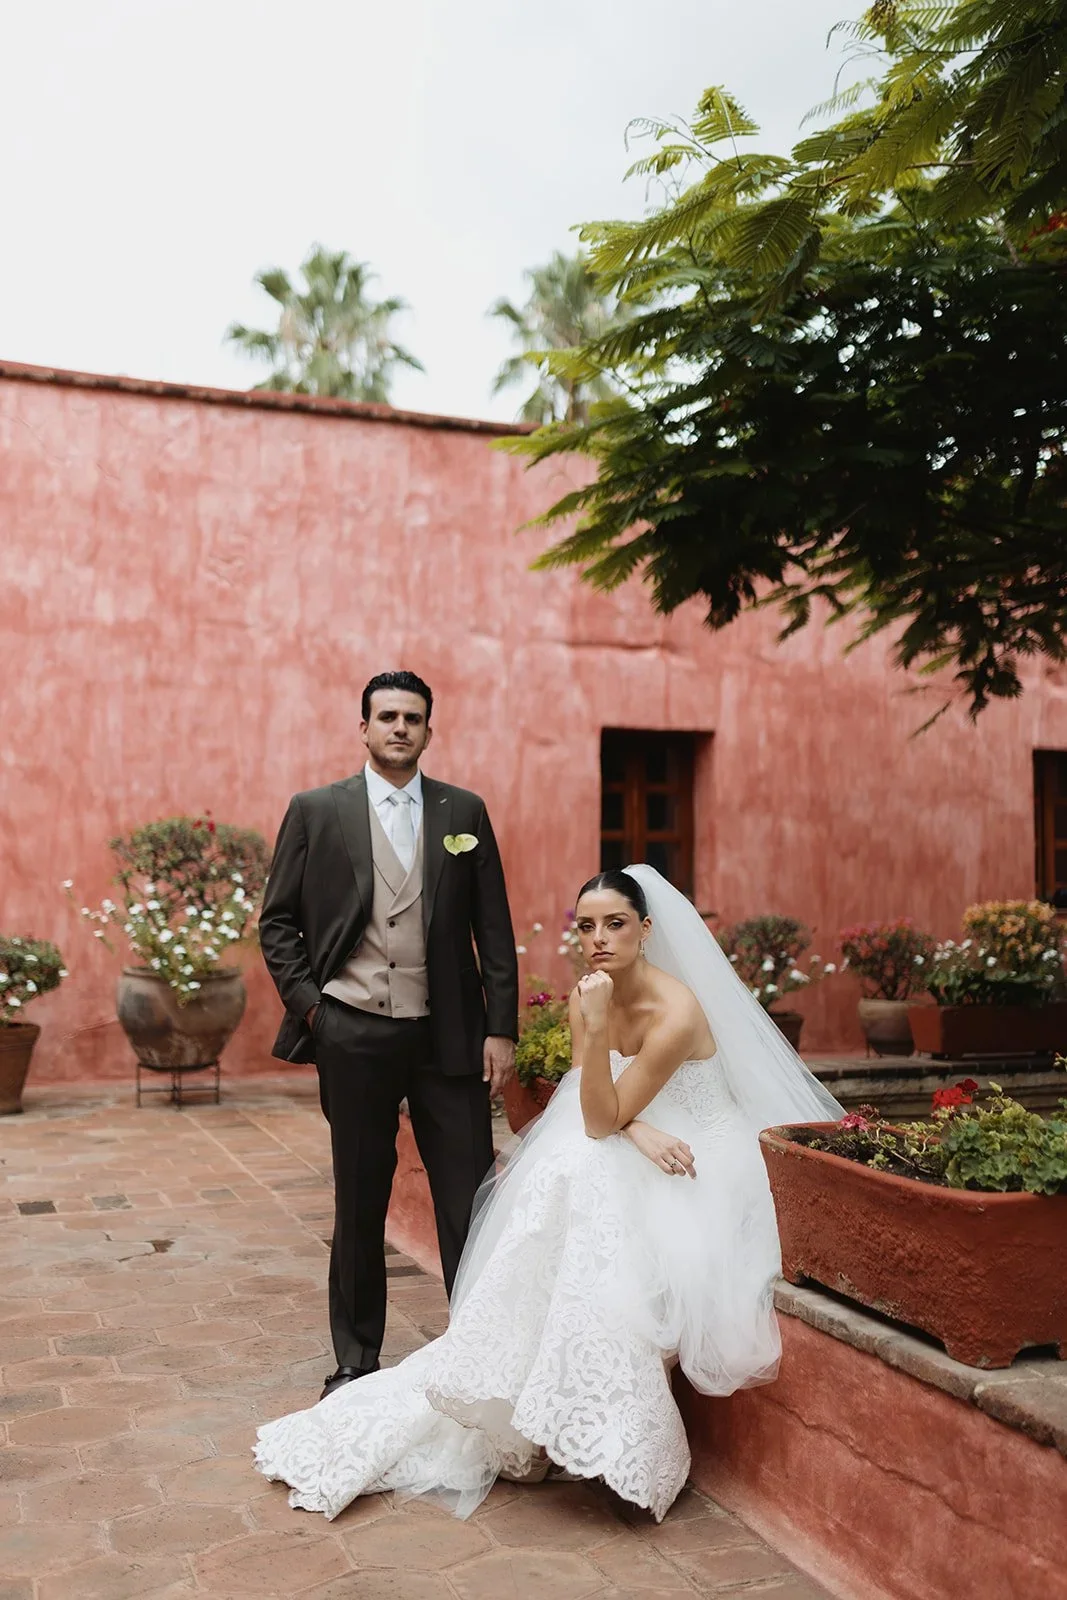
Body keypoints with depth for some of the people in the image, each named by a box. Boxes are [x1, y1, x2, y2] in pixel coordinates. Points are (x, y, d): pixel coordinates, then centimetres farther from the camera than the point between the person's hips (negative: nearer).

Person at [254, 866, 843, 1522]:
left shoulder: (677, 1012, -23)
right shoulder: (588, 997, -2)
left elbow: (602, 1121, -22)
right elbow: (599, 1118, -3)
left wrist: (598, 1030, -32)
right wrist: (638, 1130, -23)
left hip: (696, 1166, -6)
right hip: (631, 1148, 6)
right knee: (564, 1185, -23)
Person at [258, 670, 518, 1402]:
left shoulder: (465, 812, 5)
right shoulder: (316, 811, 2)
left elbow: (494, 929, 4)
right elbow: (277, 922, 6)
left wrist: (501, 1029, 0)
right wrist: (307, 1004, -5)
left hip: (447, 1036, 1)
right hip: (354, 1037, 0)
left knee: (471, 1200, 3)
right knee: (360, 1204, 12)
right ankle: (357, 1358, 29)